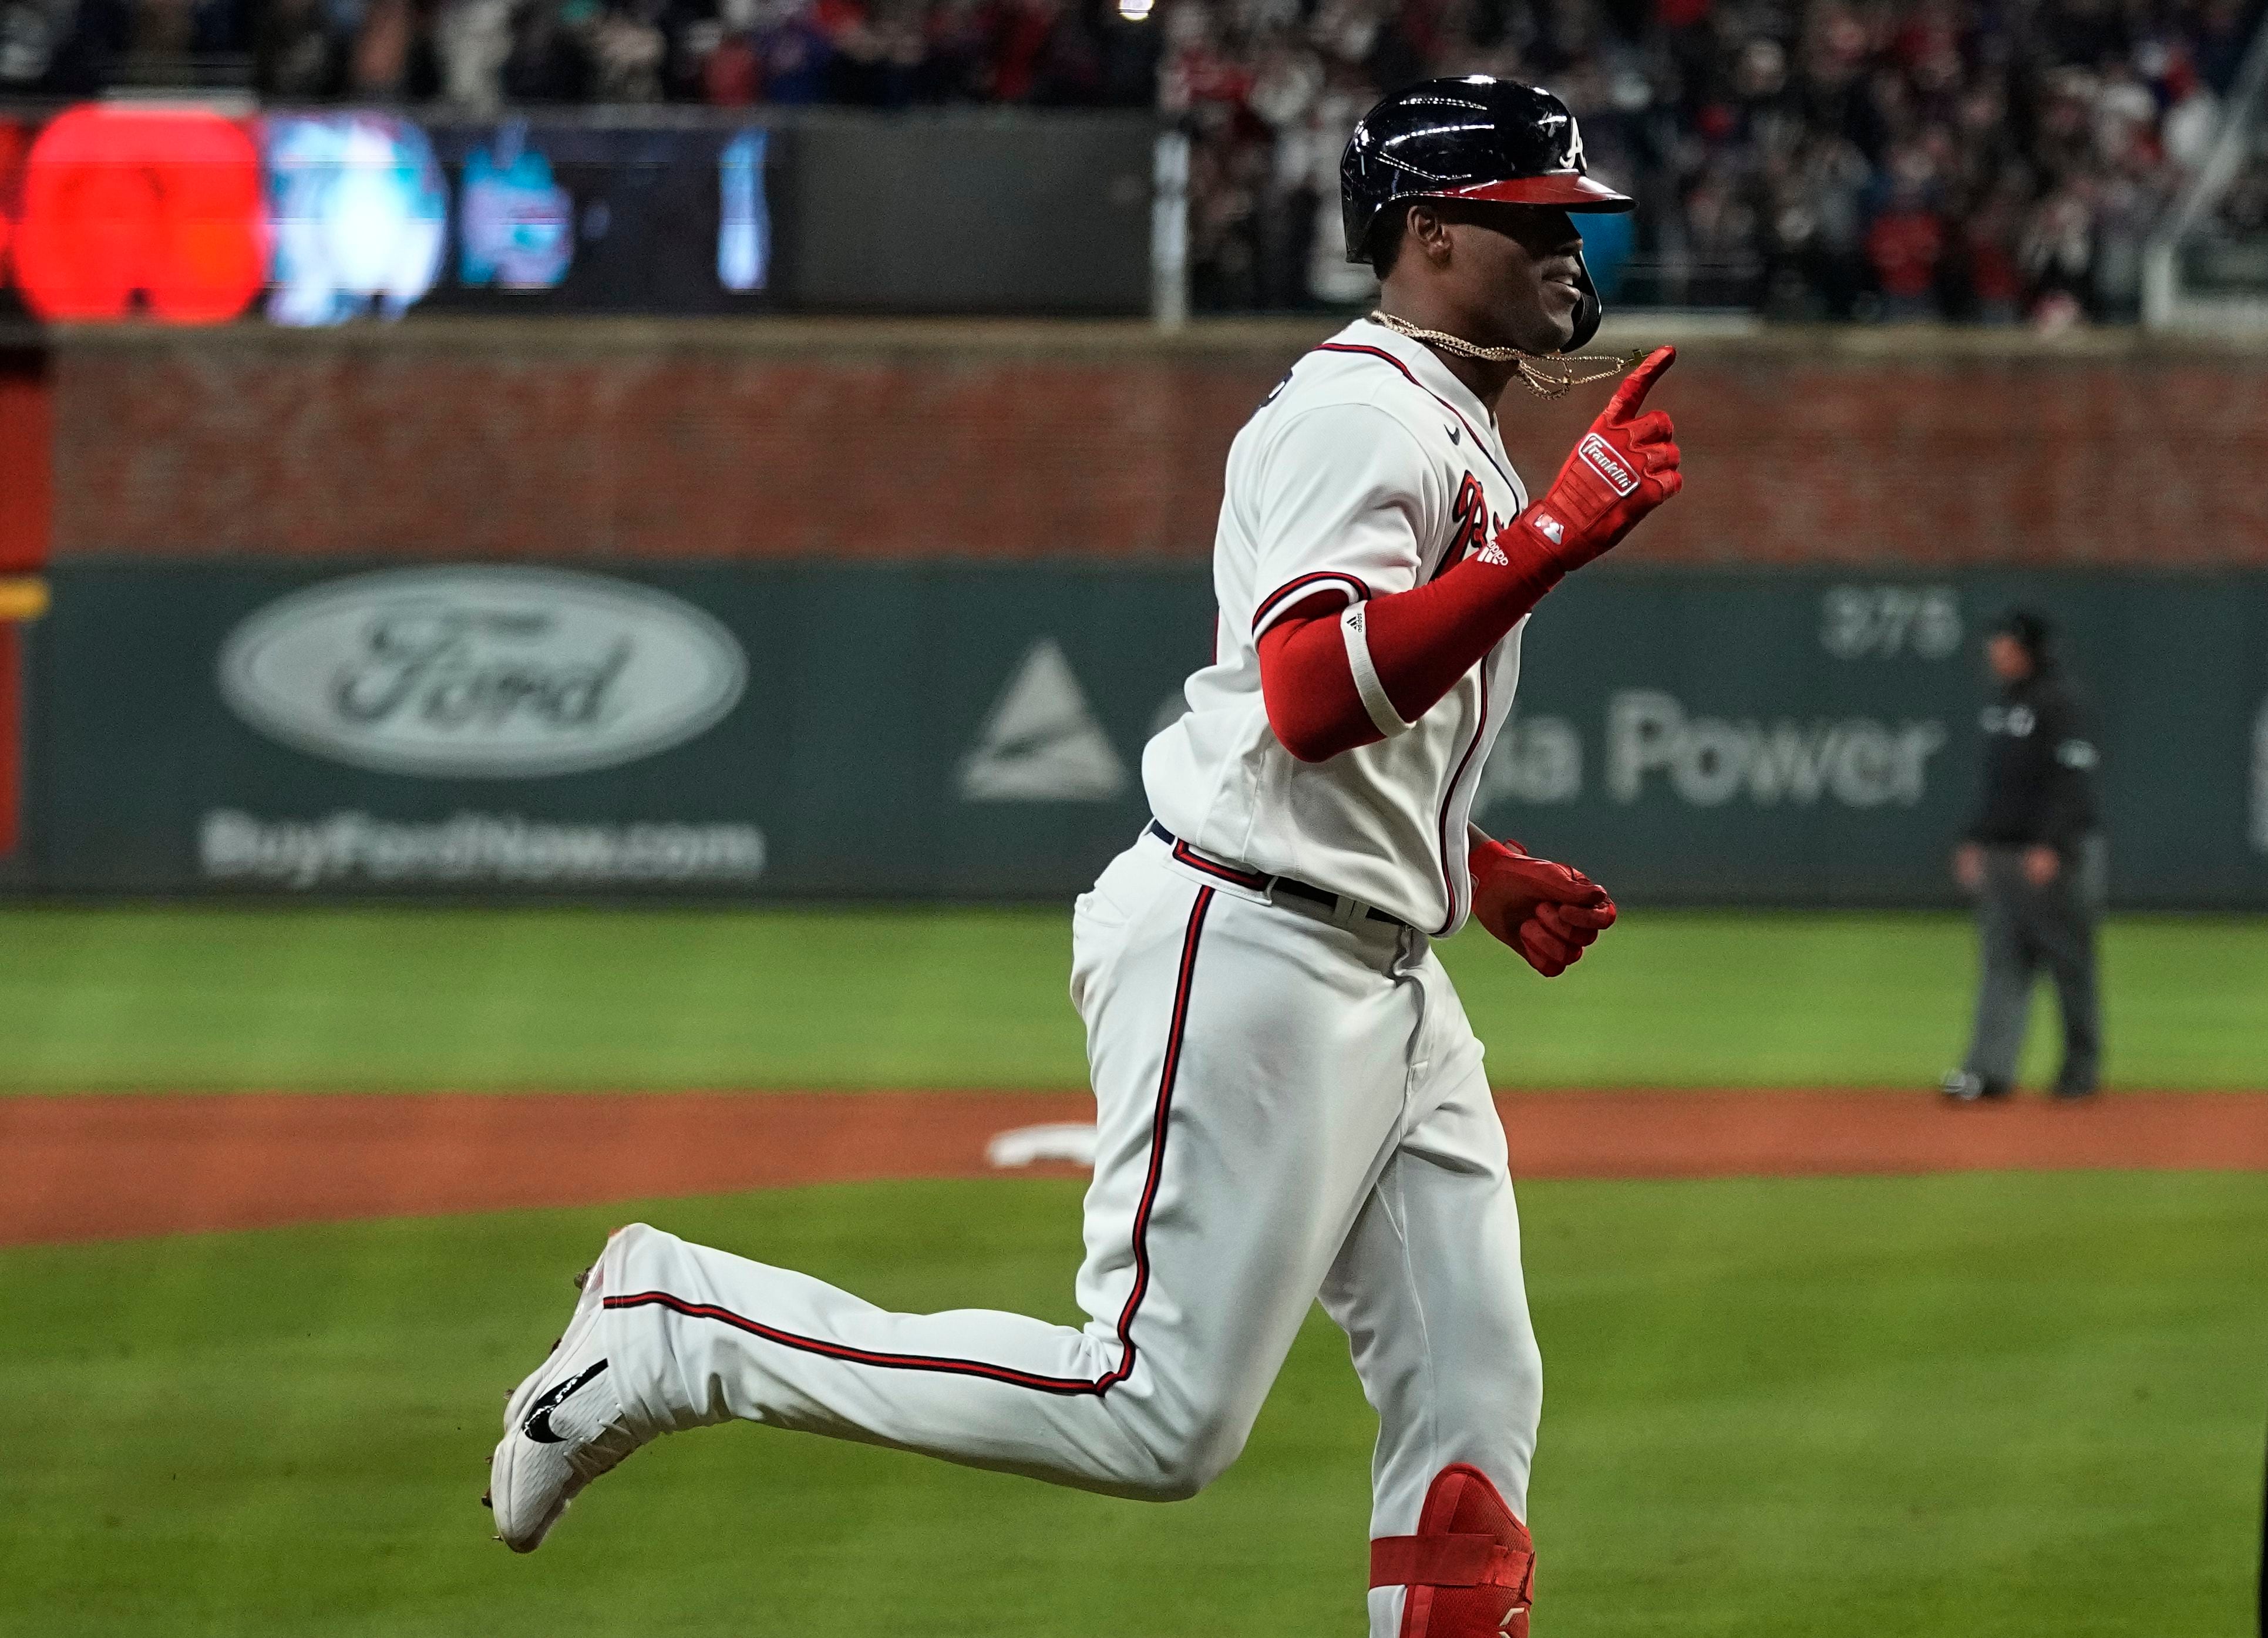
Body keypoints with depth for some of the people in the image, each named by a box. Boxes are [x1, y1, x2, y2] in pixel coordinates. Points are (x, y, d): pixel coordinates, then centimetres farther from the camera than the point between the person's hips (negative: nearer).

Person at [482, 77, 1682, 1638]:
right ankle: (682, 1326, -2)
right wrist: (1562, 533, -31)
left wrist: (1484, 875, 18)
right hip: (1248, 952, -10)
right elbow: (1312, 699, -29)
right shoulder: (1360, 413, -12)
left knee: (1475, 1403, 3)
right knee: (1159, 1412, -12)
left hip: (1382, 970, 10)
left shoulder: (1454, 441, 20)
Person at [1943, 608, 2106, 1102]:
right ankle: (1990, 1070, -4)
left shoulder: (2060, 701, -11)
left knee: (2069, 963, 1)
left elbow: (2072, 779, -18)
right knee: (2002, 963, 1)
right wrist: (1975, 840, 19)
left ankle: (2082, 1065, 10)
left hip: (2056, 855, -8)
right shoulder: (2004, 704, 16)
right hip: (2000, 853, 8)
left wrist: (2050, 847, -24)